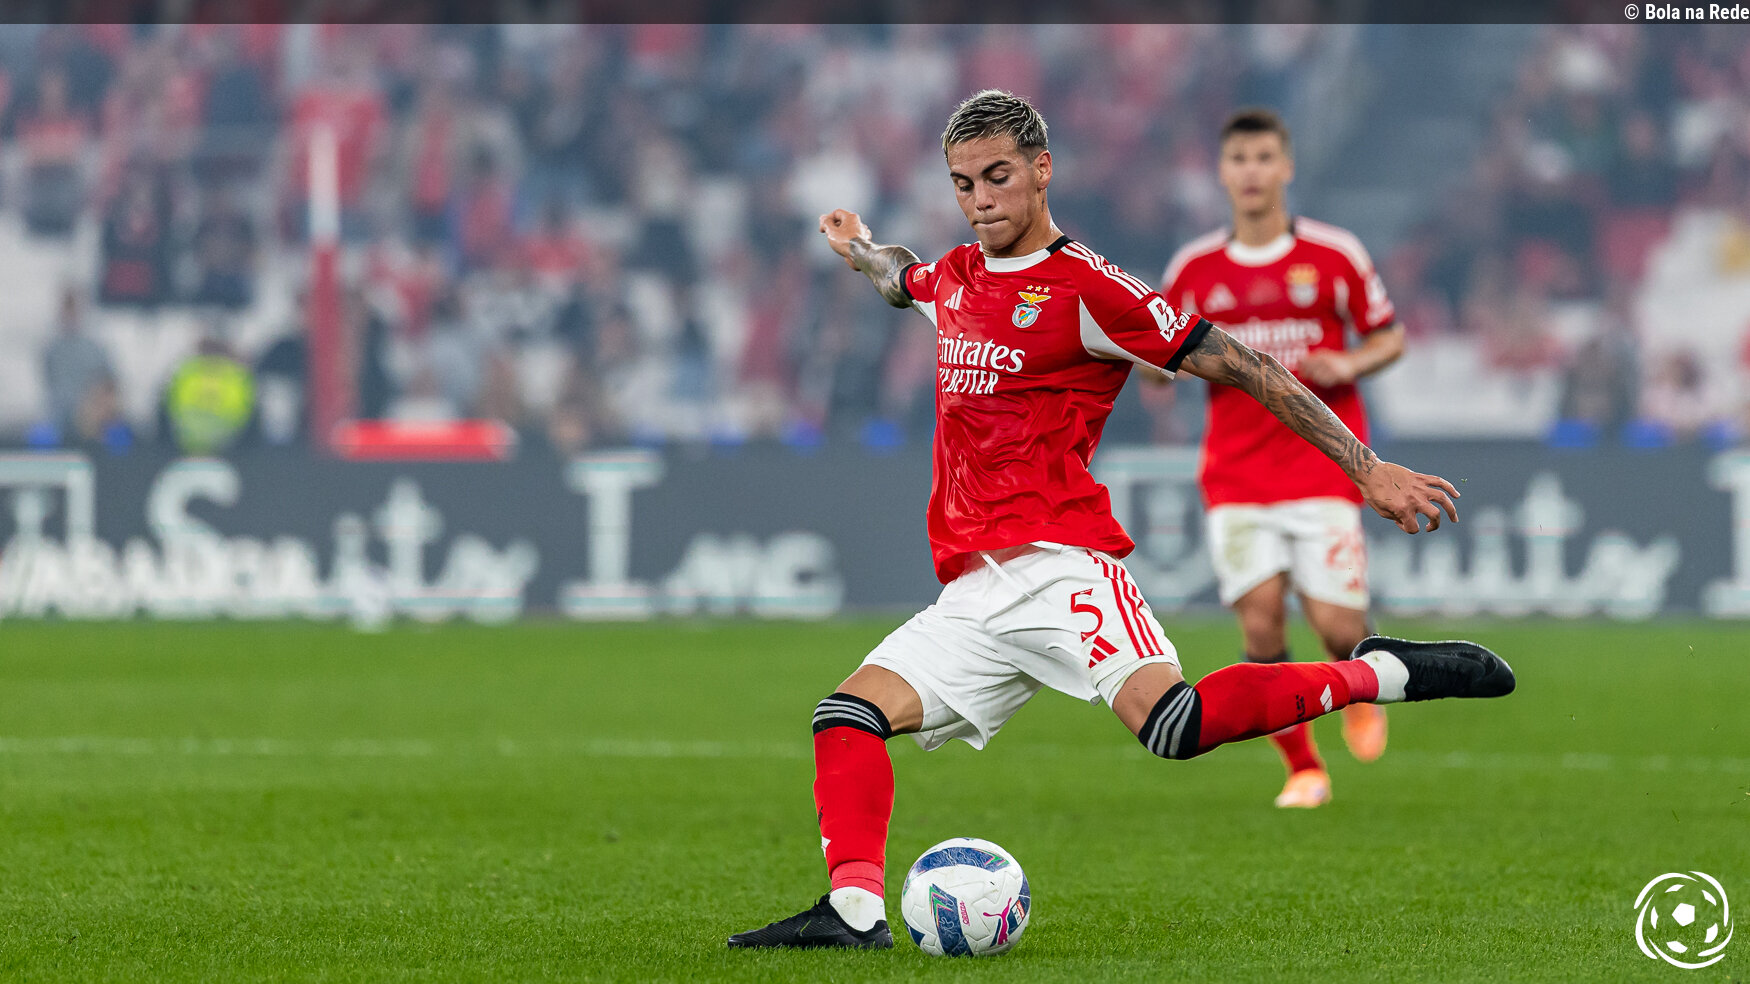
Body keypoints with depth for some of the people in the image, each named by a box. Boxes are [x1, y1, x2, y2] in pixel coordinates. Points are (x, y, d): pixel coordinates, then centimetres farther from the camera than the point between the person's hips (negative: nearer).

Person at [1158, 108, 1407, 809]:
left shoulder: (1333, 255, 1)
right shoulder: (1195, 269, 5)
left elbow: (1389, 337, 10)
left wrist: (1350, 365, -11)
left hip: (1321, 461, -1)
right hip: (1236, 474, 1)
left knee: (1335, 624, -11)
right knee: (1260, 618, -12)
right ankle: (1303, 769, 5)